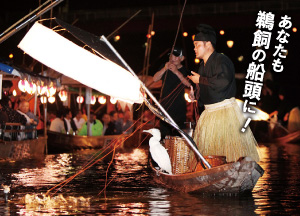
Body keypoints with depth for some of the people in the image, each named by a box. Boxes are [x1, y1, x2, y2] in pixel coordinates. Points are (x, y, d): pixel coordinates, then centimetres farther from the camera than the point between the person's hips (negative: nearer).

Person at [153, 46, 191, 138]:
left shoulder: (184, 71, 1)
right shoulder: (165, 67, 10)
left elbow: (188, 84, -16)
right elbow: (155, 79, 0)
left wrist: (177, 72, -24)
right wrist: (164, 69, -15)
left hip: (179, 107, -3)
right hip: (165, 106, 3)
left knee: (178, 134, -7)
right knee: (164, 133, 1)